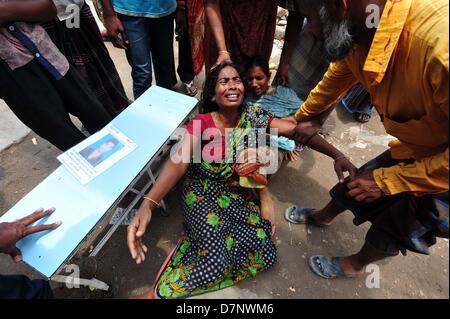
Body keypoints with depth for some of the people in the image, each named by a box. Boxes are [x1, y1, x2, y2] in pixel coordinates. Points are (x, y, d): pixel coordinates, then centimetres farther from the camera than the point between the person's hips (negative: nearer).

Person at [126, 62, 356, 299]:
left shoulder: (253, 117, -4)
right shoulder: (201, 124, -15)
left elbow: (296, 130, -8)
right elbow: (178, 162, -28)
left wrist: (337, 155, -19)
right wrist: (147, 205, -43)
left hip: (238, 195, 5)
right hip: (203, 194, -4)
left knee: (264, 254, -6)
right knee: (216, 261, -20)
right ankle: (162, 291, 7)